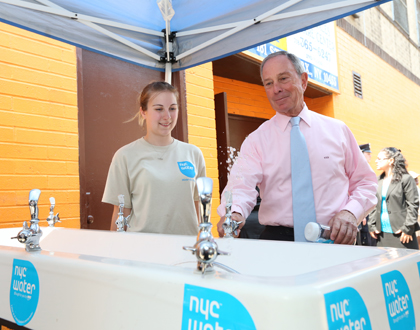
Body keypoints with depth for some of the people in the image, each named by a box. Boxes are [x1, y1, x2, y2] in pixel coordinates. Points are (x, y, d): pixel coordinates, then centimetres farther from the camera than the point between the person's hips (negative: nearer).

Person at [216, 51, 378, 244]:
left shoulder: (337, 130, 12)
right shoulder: (256, 140, 7)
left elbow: (365, 182, 16)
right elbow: (241, 185, -9)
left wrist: (351, 212, -4)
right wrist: (234, 213, -31)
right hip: (277, 239, -2)